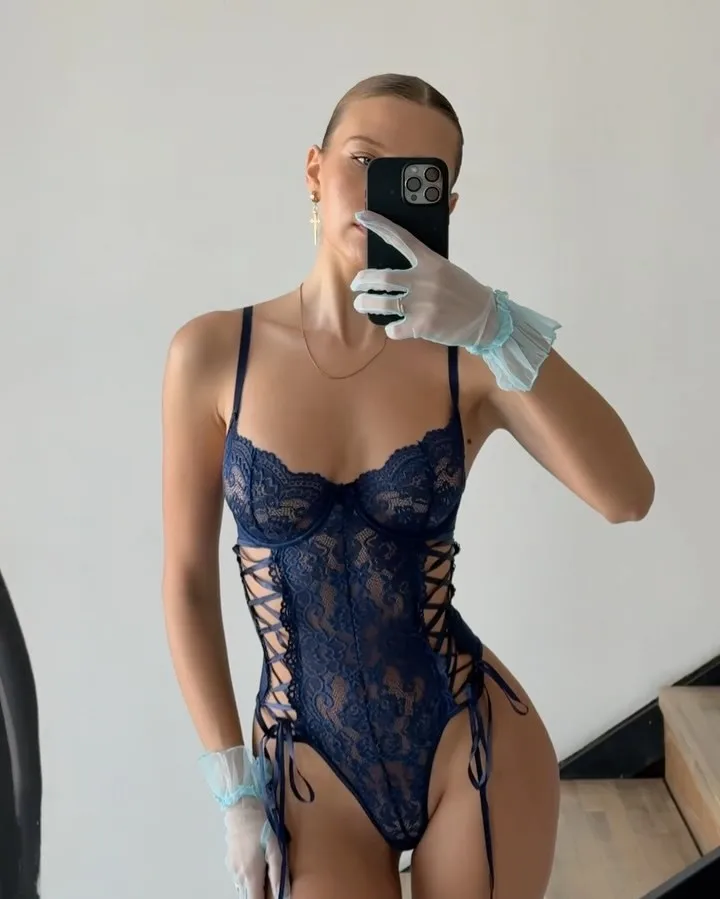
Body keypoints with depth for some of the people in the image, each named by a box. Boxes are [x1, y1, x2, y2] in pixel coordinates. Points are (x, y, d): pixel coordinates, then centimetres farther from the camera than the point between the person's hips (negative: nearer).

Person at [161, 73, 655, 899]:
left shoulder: (469, 356, -7)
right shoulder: (212, 354, -7)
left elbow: (627, 497, -20)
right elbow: (188, 578, -2)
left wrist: (498, 329, -30)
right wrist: (234, 786, -2)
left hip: (474, 743, 1)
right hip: (311, 765, 0)